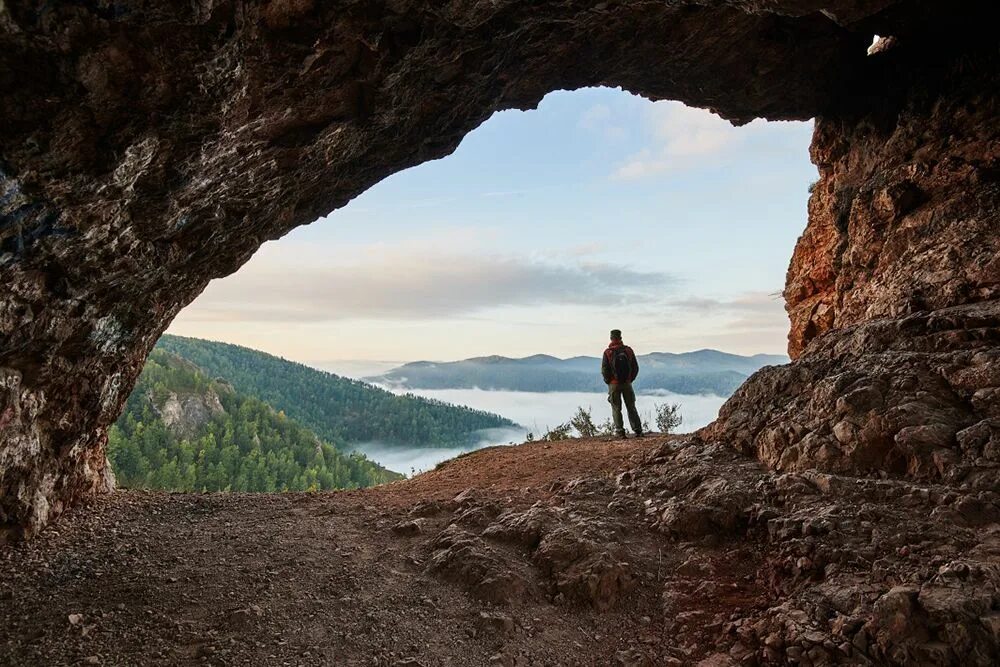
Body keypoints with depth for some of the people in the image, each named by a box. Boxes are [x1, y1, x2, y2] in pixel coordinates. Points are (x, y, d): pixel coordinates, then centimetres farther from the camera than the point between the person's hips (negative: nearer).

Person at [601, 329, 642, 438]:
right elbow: (635, 367, 3)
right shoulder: (628, 350, 1)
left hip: (614, 384, -2)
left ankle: (620, 432, 1)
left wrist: (608, 381, 5)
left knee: (616, 409, 4)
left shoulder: (608, 352, -8)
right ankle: (638, 430, 7)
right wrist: (630, 379, 12)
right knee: (631, 407, 10)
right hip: (627, 384, 3)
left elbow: (604, 370, -9)